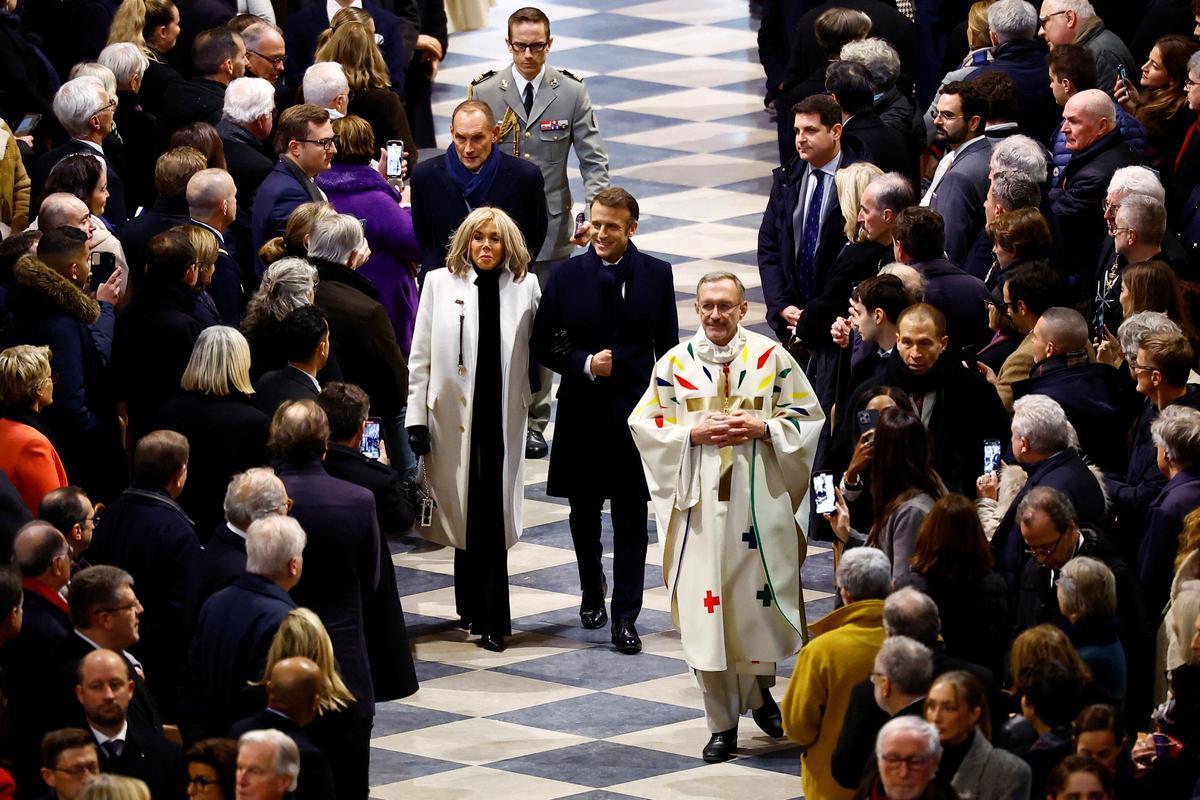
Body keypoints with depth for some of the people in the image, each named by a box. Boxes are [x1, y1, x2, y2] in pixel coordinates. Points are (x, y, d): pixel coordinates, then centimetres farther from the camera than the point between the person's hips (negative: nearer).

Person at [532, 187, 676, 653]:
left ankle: (625, 618, 3)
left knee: (631, 517, -1)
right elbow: (544, 344, 1)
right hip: (581, 410, 1)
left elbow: (667, 345, 5)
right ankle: (592, 593, 37)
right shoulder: (566, 276, -2)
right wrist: (585, 364, -15)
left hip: (637, 410, -1)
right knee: (584, 510, 15)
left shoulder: (656, 275, 0)